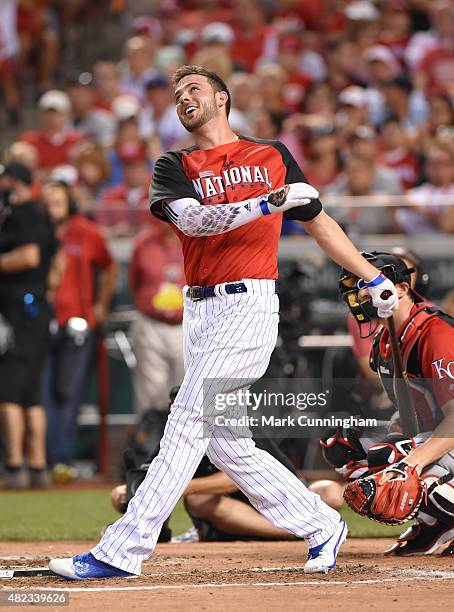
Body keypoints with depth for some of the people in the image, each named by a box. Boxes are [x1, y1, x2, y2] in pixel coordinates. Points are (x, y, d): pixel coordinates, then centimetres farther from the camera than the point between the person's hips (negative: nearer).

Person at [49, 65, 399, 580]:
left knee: (188, 424, -11)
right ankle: (321, 526, 18)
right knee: (223, 443, 5)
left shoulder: (273, 156, 9)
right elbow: (193, 218, -9)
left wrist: (375, 280, 18)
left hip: (248, 305, -5)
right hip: (199, 312, 5)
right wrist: (270, 203, -21)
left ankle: (120, 553, -14)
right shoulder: (173, 167, 11)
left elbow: (318, 222, 18)